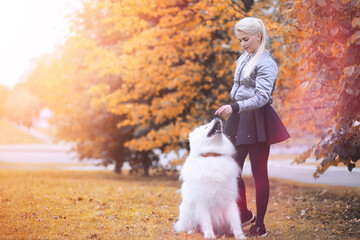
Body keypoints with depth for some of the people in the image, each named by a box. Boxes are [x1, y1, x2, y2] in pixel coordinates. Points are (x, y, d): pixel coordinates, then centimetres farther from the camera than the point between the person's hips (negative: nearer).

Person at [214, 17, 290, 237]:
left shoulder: (266, 63, -12)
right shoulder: (243, 59, 12)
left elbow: (262, 97, -20)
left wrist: (235, 107, -31)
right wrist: (233, 111, 19)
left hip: (257, 122, -7)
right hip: (239, 120, 8)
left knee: (259, 173, 0)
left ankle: (259, 225, 9)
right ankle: (244, 215, 22)